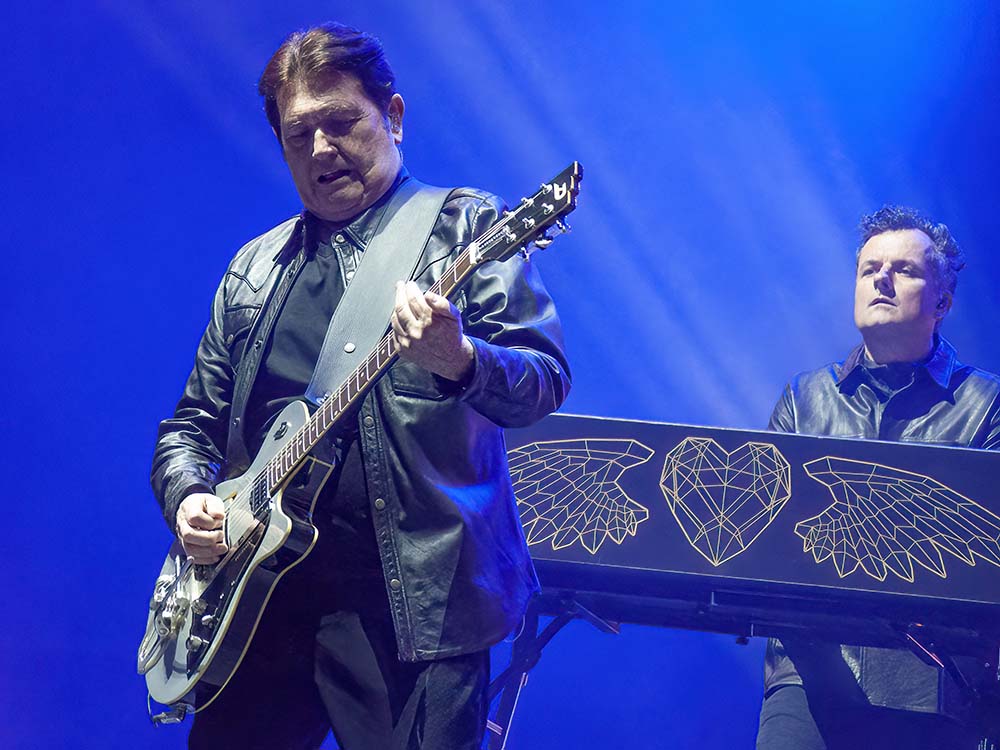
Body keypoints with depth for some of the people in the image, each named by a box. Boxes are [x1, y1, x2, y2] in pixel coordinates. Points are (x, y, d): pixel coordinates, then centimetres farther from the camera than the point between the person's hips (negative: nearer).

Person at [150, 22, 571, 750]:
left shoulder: (466, 227, 2)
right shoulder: (254, 269, 18)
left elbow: (545, 381, -11)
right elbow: (192, 422, 23)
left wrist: (459, 361, -32)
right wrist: (188, 497, 1)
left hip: (416, 595, -5)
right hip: (262, 589, 5)